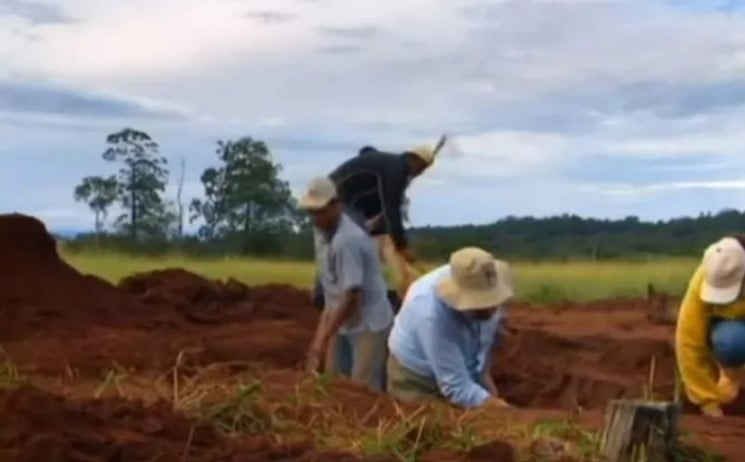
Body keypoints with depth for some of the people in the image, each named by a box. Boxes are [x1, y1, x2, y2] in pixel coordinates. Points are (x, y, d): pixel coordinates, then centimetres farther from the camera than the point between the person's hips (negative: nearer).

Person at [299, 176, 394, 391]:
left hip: (368, 324, -9)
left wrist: (323, 338, -24)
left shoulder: (347, 240, -28)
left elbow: (352, 297, -28)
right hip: (343, 323, 9)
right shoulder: (322, 231, 0)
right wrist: (322, 329, 11)